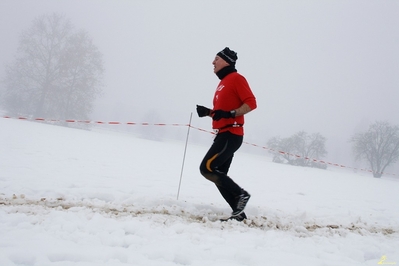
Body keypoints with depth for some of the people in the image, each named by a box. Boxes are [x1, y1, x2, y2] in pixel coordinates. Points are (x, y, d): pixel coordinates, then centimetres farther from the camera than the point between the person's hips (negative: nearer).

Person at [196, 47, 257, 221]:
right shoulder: (223, 83, 21)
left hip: (230, 134, -10)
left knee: (207, 168, -15)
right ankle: (238, 212, 8)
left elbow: (251, 103, -15)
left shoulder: (236, 78, -6)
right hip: (224, 134, 10)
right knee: (219, 174, 6)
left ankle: (240, 194, -5)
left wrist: (230, 114, -26)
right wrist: (208, 112, 9)